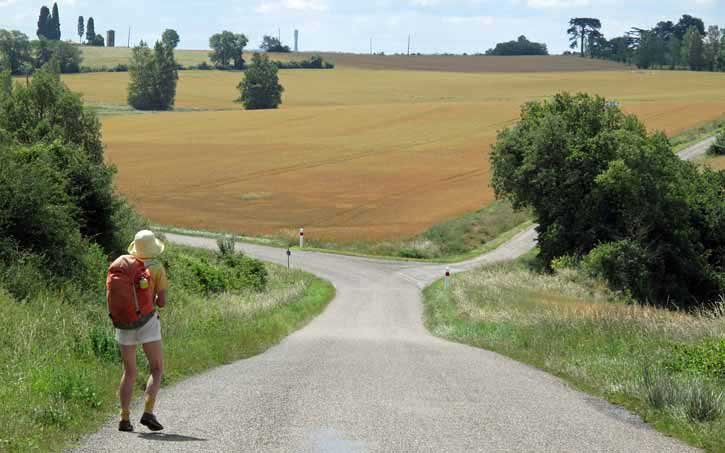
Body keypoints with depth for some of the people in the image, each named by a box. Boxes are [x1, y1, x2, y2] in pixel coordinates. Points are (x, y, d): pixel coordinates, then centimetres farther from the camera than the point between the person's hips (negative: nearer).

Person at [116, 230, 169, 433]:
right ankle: (148, 412, -13)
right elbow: (162, 302, -6)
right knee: (157, 370, 4)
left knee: (129, 373, 12)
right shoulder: (157, 268, -4)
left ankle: (125, 418, 2)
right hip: (147, 321, -4)